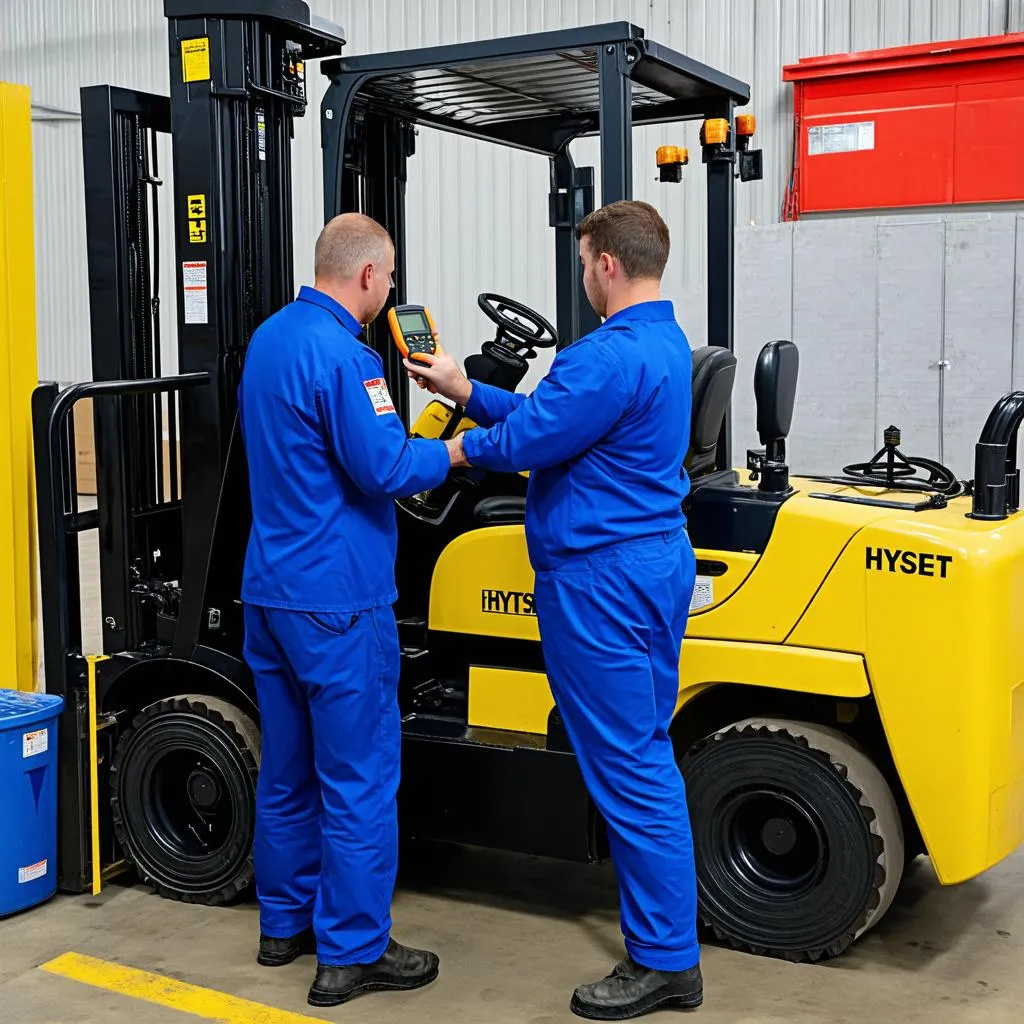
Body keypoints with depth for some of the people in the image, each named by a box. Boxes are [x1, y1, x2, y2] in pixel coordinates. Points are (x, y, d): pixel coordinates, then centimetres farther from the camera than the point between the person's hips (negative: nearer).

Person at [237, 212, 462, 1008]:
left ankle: (286, 923, 28)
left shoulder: (268, 338, 12)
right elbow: (386, 470, -20)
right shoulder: (343, 354, -18)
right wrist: (452, 451, -3)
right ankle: (352, 953, 8)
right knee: (360, 780, 0)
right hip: (337, 600, -9)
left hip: (271, 590, 9)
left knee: (288, 769, 17)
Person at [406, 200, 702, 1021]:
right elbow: (553, 417, 16)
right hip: (656, 560, 11)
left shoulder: (612, 356, -21)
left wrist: (456, 446, 4)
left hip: (602, 578, -11)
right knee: (648, 759, 18)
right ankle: (668, 937, 30)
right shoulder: (666, 343, 13)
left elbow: (522, 441, -17)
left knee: (628, 768, -2)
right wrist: (466, 391, 17)